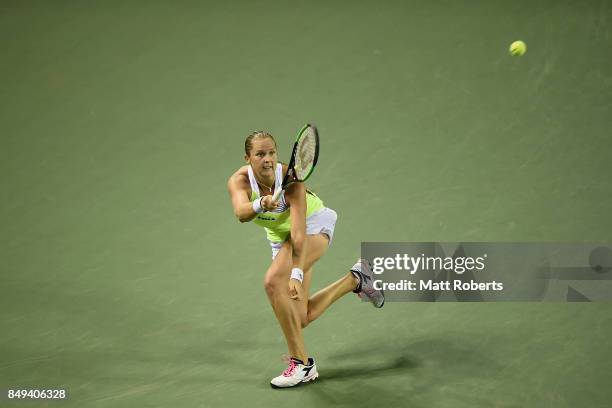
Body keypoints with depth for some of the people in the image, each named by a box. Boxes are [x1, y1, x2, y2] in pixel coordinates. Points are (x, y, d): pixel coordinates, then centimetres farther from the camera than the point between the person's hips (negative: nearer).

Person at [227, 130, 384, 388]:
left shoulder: (290, 179, -32)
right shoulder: (239, 181, -23)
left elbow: (299, 232, -38)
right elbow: (241, 212, -44)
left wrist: (297, 273, -49)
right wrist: (260, 205, -65)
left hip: (314, 225, -5)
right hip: (280, 236, 5)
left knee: (273, 282, -31)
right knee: (300, 318, 3)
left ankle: (301, 363, -20)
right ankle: (355, 279, 27)